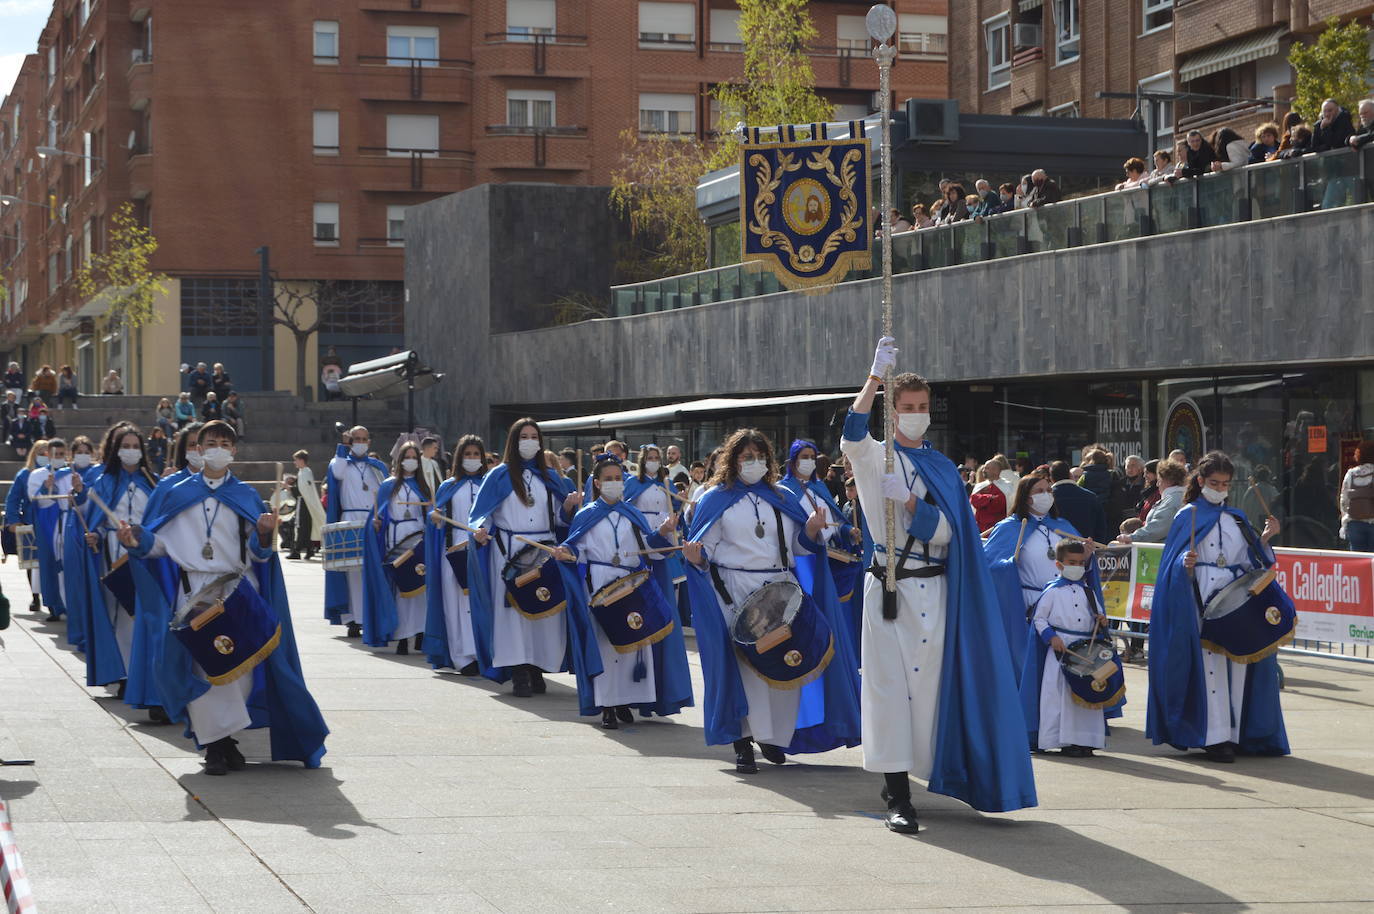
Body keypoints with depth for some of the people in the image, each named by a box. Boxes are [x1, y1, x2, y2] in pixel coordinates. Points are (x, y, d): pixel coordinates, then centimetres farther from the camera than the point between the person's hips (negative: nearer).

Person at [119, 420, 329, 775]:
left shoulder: (246, 496, 10)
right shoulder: (179, 495, 12)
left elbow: (258, 554, 2)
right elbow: (160, 542, 7)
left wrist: (264, 535, -18)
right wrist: (136, 540, -12)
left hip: (237, 593, 0)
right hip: (193, 592, 0)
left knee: (238, 669, -2)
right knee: (201, 667, -7)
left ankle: (224, 738, 13)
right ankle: (215, 744, 1)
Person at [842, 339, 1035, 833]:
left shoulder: (942, 467, 15)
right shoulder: (876, 457, 5)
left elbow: (946, 532, 2)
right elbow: (852, 436, -20)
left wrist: (908, 501, -15)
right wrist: (876, 374, -26)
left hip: (935, 589, 4)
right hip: (890, 587, -3)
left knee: (929, 682, 3)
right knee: (890, 684, -9)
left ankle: (899, 776, 20)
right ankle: (898, 796, -10)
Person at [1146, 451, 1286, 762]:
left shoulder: (1236, 518, 18)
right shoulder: (1188, 515, 4)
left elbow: (1248, 560, 15)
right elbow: (1176, 561, -1)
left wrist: (1265, 538, 1)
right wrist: (1186, 563, -22)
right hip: (1202, 597, -5)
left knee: (1239, 661, -1)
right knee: (1211, 663, -10)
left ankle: (1235, 733, 5)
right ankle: (1215, 736, -10)